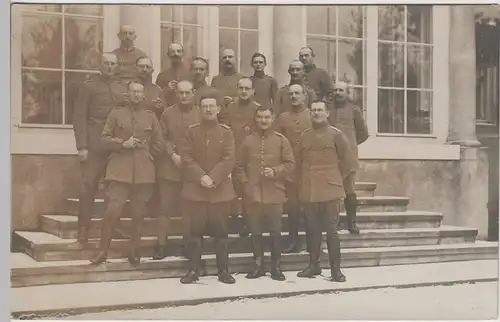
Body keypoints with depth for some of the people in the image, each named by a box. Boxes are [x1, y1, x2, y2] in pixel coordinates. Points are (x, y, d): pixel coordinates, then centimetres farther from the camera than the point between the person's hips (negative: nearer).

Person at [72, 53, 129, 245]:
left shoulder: (123, 88, 16)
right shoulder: (88, 87, 3)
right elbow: (79, 117, -3)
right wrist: (82, 146, -11)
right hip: (95, 146, -4)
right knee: (88, 187, -6)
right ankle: (83, 229, 2)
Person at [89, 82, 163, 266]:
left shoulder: (151, 117, 12)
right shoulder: (116, 114, 8)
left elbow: (158, 144, 17)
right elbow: (105, 139, 4)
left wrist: (147, 156, 9)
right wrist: (122, 143, -9)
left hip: (143, 171, 2)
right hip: (120, 169, -2)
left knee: (138, 213, 6)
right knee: (113, 210, -11)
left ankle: (134, 251, 17)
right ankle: (103, 250, 2)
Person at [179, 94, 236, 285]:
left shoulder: (226, 132, 4)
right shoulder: (192, 132, 5)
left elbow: (228, 160, -5)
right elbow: (187, 158, -3)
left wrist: (213, 178, -16)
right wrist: (201, 177, -16)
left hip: (220, 188, 0)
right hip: (195, 187, 0)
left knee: (220, 230, 4)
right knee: (195, 229, 2)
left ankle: (223, 270, 12)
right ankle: (193, 269, 10)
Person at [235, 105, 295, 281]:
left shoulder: (282, 140, 1)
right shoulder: (248, 141, 4)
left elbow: (290, 163, 0)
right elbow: (239, 166, 6)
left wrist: (276, 171, -15)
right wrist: (245, 184, -5)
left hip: (274, 193, -1)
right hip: (252, 193, 1)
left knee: (275, 231, 4)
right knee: (255, 231, 9)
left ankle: (276, 266, 16)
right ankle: (258, 265, 20)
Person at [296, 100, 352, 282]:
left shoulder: (336, 134, -2)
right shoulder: (304, 136, 9)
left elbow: (346, 161, 2)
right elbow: (299, 161, 18)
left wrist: (335, 179, 4)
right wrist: (305, 180, 11)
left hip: (330, 189, -4)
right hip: (309, 190, 4)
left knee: (331, 230, -3)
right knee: (313, 229, 11)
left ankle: (335, 268, 4)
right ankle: (314, 265, 21)